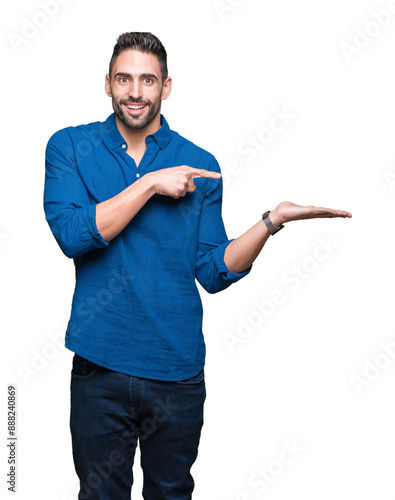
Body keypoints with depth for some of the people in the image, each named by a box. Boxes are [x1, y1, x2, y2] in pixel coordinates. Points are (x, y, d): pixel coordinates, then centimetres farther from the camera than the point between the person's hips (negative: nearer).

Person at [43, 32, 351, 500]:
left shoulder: (198, 166, 1)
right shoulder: (70, 147, -1)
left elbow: (213, 272, -1)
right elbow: (71, 233, -17)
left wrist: (273, 220, -13)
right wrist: (151, 183, -18)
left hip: (178, 369, 2)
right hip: (99, 364, -1)